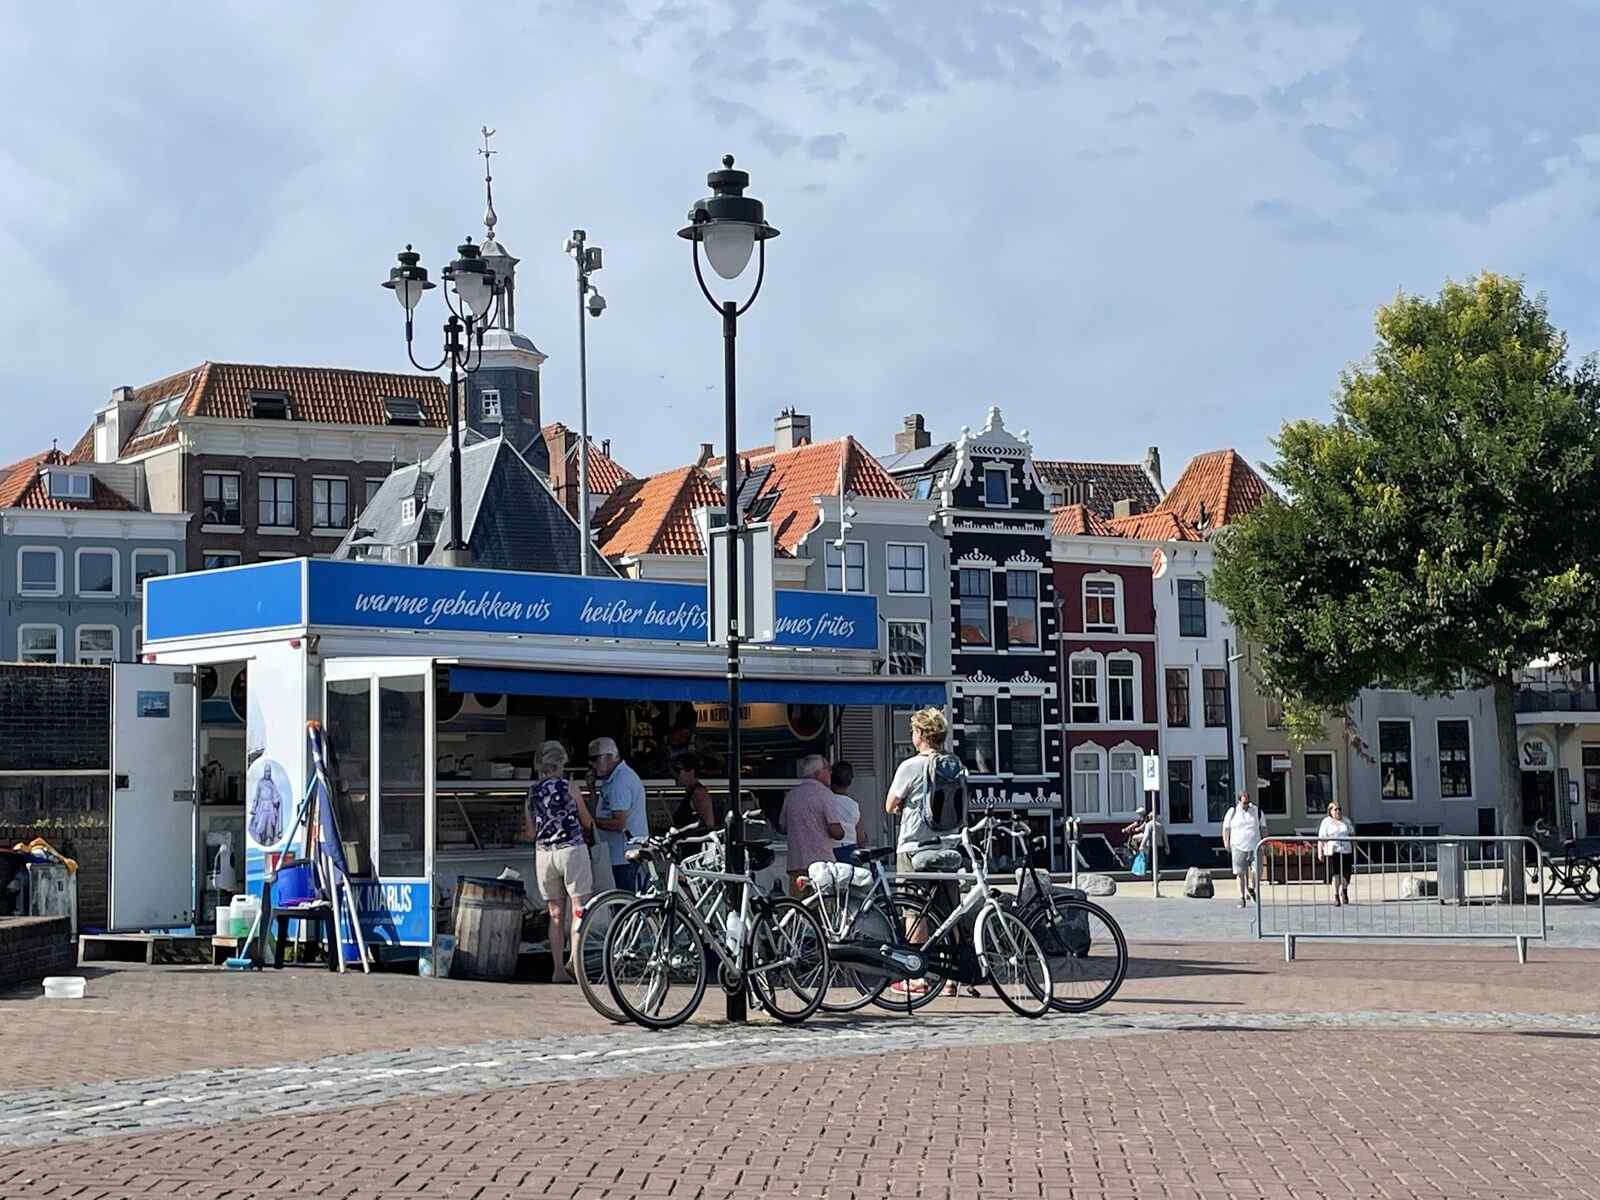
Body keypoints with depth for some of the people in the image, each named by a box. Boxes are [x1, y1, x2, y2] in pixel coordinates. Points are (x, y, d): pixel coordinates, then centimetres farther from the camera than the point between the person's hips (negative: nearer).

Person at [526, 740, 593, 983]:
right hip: (572, 849, -4)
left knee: (556, 915, 9)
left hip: (544, 853, 4)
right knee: (578, 910, 0)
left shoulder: (532, 792, 7)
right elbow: (587, 823, 6)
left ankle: (558, 969, 6)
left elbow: (532, 831, 13)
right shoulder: (569, 788, -4)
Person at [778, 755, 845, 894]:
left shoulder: (791, 795, 11)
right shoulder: (824, 794, -8)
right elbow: (836, 831, -14)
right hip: (821, 863, -6)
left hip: (795, 863, 6)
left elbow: (782, 828, 19)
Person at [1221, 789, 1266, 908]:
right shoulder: (1232, 812, 4)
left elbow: (1263, 828, 17)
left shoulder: (1257, 811, 9)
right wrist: (1226, 842, -1)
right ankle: (1242, 898, 8)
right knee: (1241, 873, 0)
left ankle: (1251, 888, 19)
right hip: (1238, 847, -1)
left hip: (1254, 846, 1)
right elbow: (1226, 828, 9)